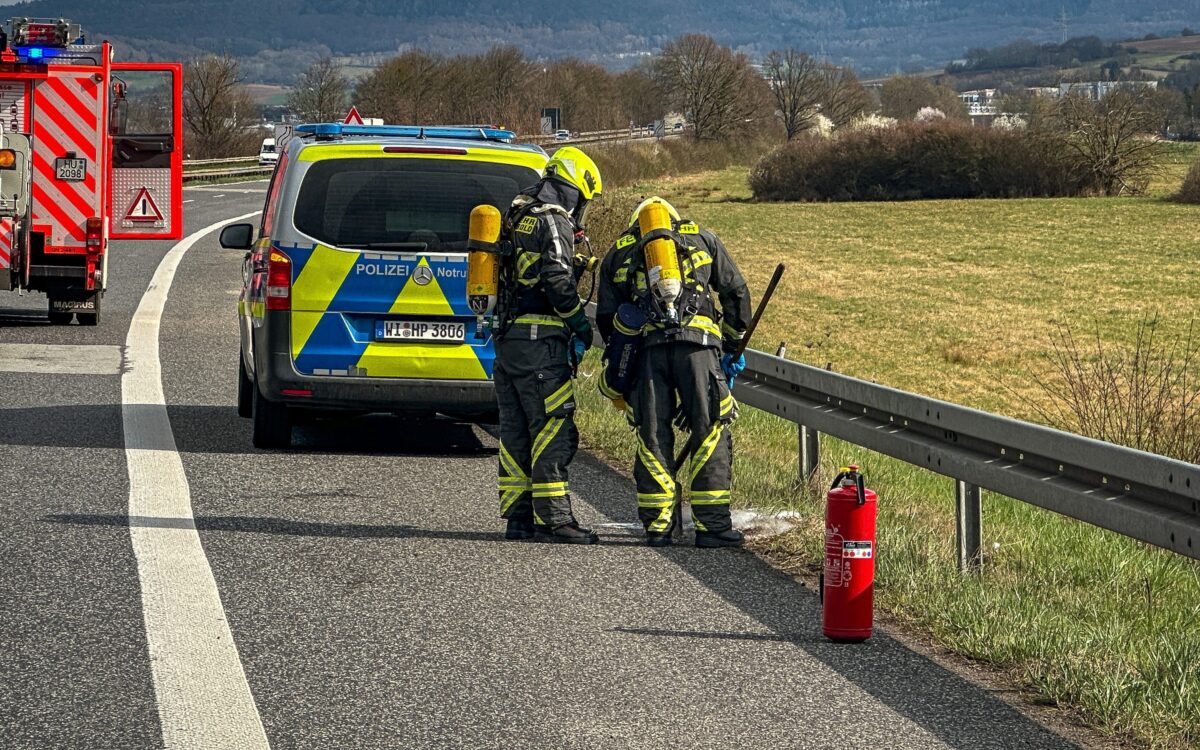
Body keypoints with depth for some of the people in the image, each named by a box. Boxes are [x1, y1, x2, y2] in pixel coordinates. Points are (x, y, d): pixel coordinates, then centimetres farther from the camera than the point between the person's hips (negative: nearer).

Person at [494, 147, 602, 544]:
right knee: (554, 429, -8)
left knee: (516, 431, 11)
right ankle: (552, 518, -11)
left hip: (507, 339, 9)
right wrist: (581, 323, -6)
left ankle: (518, 516, 15)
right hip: (540, 341, -9)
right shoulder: (554, 222, -9)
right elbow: (557, 281, -19)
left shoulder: (517, 217, 19)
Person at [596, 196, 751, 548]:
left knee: (652, 438, 8)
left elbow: (606, 317, 20)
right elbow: (736, 292, 17)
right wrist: (734, 345, 25)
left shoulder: (617, 253, 24)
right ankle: (711, 525, -1)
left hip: (644, 347, 1)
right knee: (710, 433, 3)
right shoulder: (702, 239, 23)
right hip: (697, 342, -1)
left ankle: (656, 526, 8)